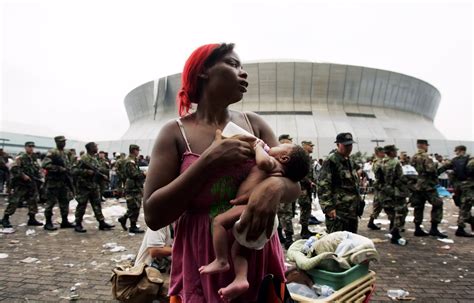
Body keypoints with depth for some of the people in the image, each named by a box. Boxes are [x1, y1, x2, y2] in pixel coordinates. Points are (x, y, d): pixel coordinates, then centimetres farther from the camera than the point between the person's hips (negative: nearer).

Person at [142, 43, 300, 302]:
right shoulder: (176, 133, -9)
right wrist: (209, 162, -22)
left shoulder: (254, 123, 0)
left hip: (260, 261, 3)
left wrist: (274, 186, -24)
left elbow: (294, 184, -1)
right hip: (203, 268, -3)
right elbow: (153, 216, -13)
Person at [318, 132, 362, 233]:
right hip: (337, 211, -9)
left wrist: (359, 201, 23)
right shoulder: (331, 161, -13)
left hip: (352, 210, 9)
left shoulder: (350, 162, 16)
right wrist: (328, 207, -23)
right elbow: (323, 185, -19)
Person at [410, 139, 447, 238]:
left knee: (418, 207, 11)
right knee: (437, 205, -1)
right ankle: (434, 229, -5)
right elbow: (431, 169, -21)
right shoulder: (425, 157, -13)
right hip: (428, 185, -8)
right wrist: (435, 178, -4)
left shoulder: (413, 158, 12)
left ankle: (417, 229, 13)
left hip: (417, 186, 8)